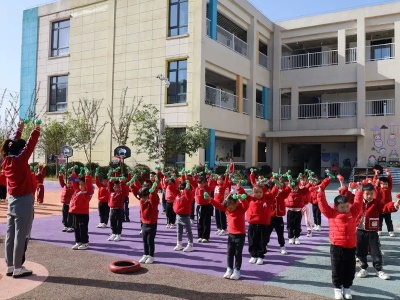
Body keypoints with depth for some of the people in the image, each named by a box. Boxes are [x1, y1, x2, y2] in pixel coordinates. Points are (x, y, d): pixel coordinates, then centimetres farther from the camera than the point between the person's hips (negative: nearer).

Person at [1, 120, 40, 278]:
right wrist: (36, 129, 3)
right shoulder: (20, 160, -15)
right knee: (21, 236, -1)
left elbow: (14, 144, 18)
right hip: (23, 202, -8)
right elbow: (30, 145, -10)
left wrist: (19, 129, 25)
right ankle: (18, 268, 5)